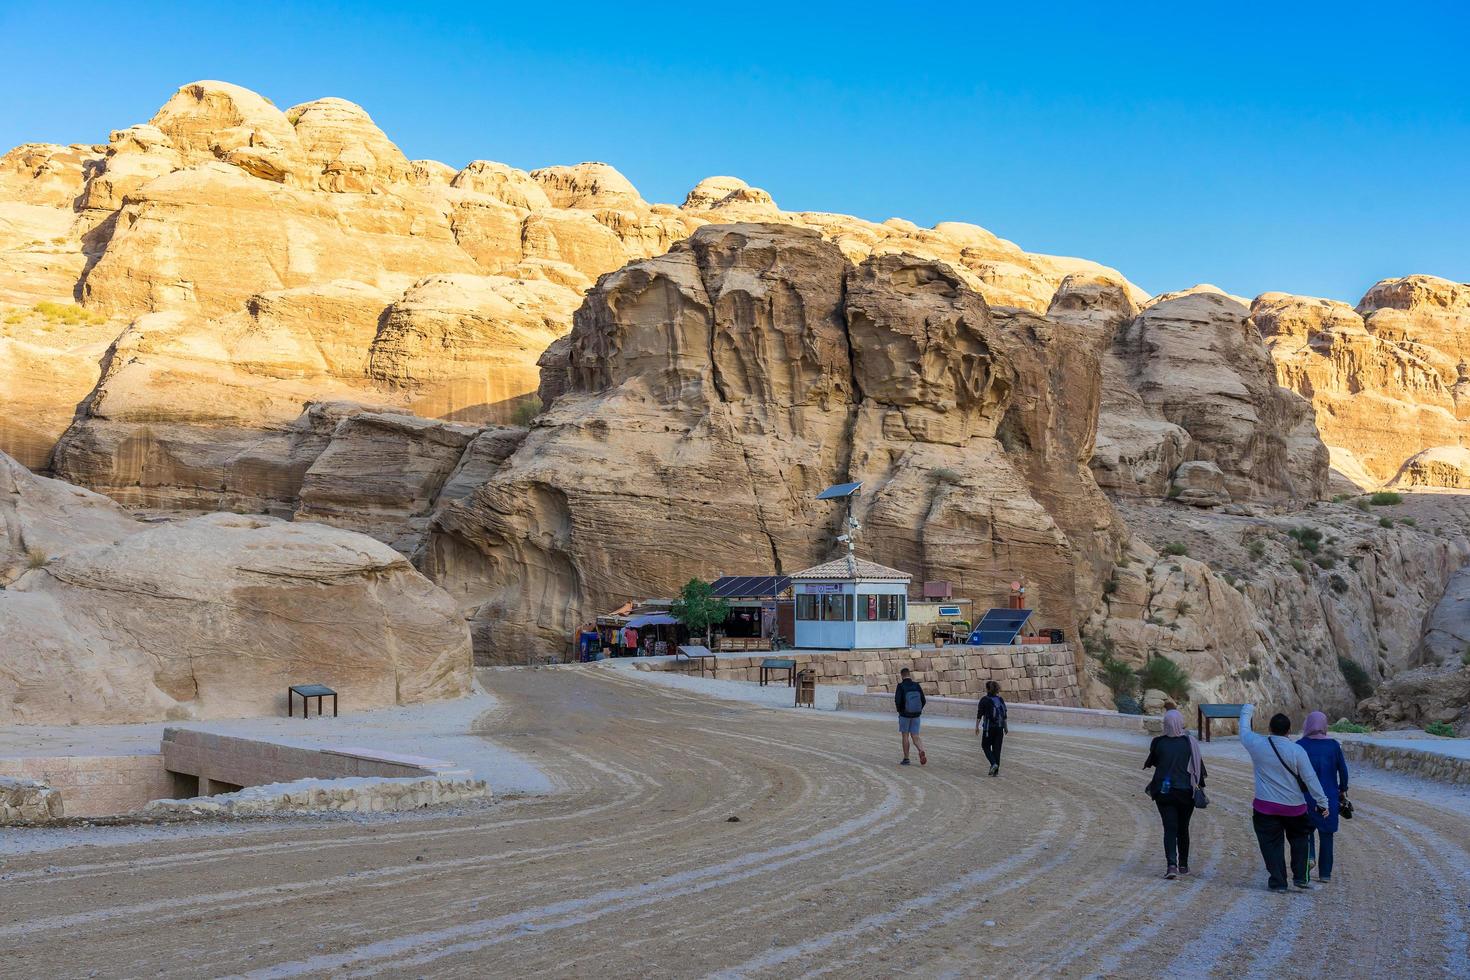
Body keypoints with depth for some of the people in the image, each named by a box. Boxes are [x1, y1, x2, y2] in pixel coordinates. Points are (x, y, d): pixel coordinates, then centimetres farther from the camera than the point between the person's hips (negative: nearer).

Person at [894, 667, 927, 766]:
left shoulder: (901, 686, -11)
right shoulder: (916, 685, 0)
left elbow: (897, 701, -17)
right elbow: (923, 701, 0)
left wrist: (899, 710, 2)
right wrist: (918, 711, 13)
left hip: (905, 715, -3)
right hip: (916, 715, 3)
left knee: (905, 736, 11)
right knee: (915, 737, 7)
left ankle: (906, 759, 16)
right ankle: (921, 751, -21)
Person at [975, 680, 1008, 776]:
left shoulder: (984, 700, -9)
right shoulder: (1001, 700, 5)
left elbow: (979, 715, -8)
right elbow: (1004, 715, 10)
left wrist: (977, 727, 1)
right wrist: (1005, 727, 20)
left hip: (989, 727, -4)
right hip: (1000, 727, 4)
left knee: (986, 746, 10)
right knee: (997, 748, 9)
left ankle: (994, 763, -11)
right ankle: (996, 770, 10)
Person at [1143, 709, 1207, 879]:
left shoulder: (1158, 742, -6)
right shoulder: (1189, 742, -6)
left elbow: (1152, 762, 9)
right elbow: (1198, 766, 0)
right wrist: (1201, 786, 12)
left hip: (1163, 792, -1)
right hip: (1186, 792, 1)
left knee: (1170, 828, -1)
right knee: (1183, 828, 15)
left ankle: (1172, 864, -18)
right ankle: (1183, 865, 23)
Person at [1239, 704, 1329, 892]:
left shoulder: (1257, 745, -8)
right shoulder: (1297, 751, -13)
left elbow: (1244, 731, 13)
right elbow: (1310, 778, -9)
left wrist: (1247, 711, 31)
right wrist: (1322, 802, 0)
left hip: (1265, 807, 0)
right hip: (1294, 807, 0)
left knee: (1271, 845, 7)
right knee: (1299, 839, 20)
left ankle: (1278, 882, 8)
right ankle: (1301, 877, 16)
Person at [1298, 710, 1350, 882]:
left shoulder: (1300, 745, -8)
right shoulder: (1333, 745, -3)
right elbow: (1343, 770, 1)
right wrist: (1343, 790, 15)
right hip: (1329, 797, 1)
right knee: (1326, 833, 11)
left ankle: (1309, 856, -6)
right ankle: (1325, 873, 12)